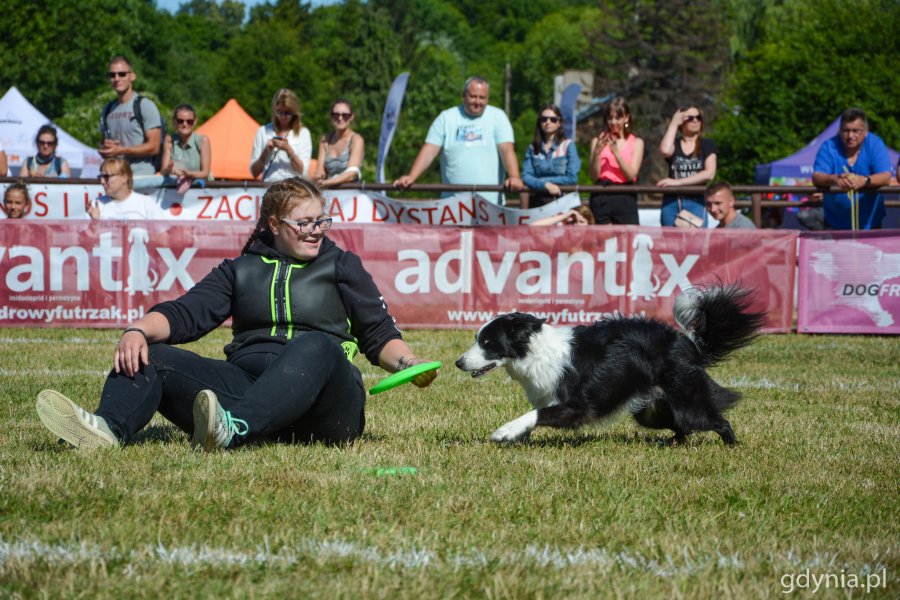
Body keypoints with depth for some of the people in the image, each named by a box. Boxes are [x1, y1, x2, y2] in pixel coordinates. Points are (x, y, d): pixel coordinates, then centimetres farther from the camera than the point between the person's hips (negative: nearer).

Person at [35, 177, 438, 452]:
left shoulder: (341, 266, 19)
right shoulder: (242, 270, 23)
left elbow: (379, 335, 16)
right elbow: (186, 313, 11)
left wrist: (407, 363, -5)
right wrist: (139, 330, -9)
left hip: (324, 404, -3)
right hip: (245, 384, 3)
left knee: (315, 345, -37)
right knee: (148, 357, -15)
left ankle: (233, 430, -61)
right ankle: (109, 427, -49)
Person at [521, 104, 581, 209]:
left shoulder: (568, 145, 1)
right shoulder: (532, 148, 9)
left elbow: (572, 178, -7)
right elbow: (526, 177, 0)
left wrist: (539, 181, -5)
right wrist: (545, 184, -19)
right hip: (537, 203, 2)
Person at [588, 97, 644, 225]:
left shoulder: (636, 142, 9)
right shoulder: (598, 141, 10)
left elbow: (631, 175, -3)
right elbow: (595, 175, 0)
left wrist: (616, 152, -13)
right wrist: (597, 152, -15)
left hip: (625, 199, -1)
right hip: (601, 198, 1)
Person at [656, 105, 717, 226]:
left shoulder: (707, 145, 9)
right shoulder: (674, 144, 13)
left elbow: (709, 174, -3)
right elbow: (665, 151, -11)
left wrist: (678, 182, -9)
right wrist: (674, 123, 0)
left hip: (696, 202, -2)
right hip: (671, 201, 2)